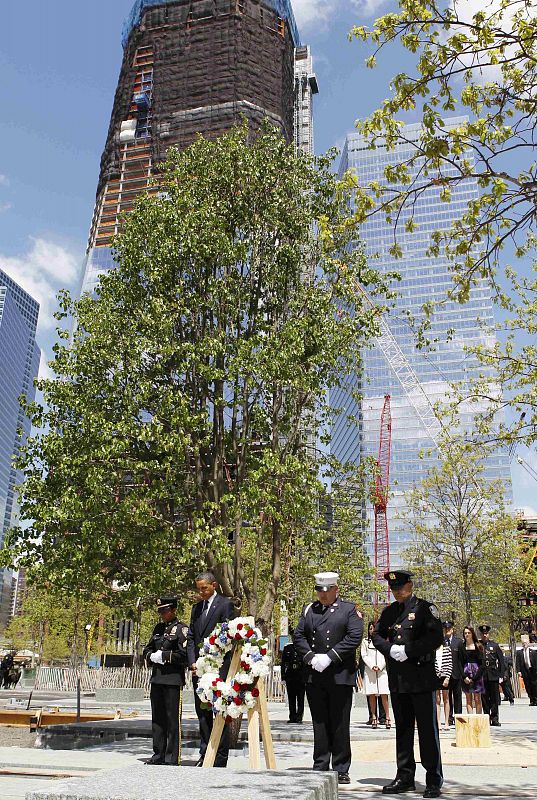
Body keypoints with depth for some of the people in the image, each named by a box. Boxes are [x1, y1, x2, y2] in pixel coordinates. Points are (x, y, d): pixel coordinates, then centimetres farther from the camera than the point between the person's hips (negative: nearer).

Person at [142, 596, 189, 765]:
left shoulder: (181, 629, -6)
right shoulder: (158, 628, 15)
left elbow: (184, 654, -15)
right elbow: (147, 649, 20)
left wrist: (164, 656, -13)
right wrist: (152, 656, -1)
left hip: (173, 679, -7)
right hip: (157, 678, 7)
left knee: (173, 719, -1)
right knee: (157, 718, 13)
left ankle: (172, 758, 7)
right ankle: (158, 755, 24)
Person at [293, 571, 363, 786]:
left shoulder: (349, 609, 3)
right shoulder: (309, 610, 14)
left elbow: (355, 637, -9)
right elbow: (298, 635, 9)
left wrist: (329, 657, -14)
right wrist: (310, 657, -8)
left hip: (340, 676, -3)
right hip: (314, 676, 3)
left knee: (340, 725, 3)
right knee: (319, 724, 8)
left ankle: (341, 770, 13)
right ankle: (320, 768, 17)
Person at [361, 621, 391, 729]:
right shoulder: (365, 642, 12)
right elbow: (364, 655, 5)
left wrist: (380, 666, -6)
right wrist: (372, 666, -7)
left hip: (382, 670, -1)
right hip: (369, 670, 1)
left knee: (384, 694, -7)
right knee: (371, 694, -3)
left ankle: (387, 717, -4)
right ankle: (373, 717, 2)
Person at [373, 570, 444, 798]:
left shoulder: (425, 608, -5)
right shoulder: (388, 612, 12)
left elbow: (436, 637, -14)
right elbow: (377, 635, 14)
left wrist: (408, 650, -18)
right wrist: (390, 649, -7)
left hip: (421, 676, -5)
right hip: (397, 677, 5)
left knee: (428, 728, 0)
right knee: (402, 728, 13)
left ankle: (434, 780, 10)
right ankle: (405, 777, 23)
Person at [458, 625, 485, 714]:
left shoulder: (478, 646, 0)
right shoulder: (462, 646, 6)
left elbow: (482, 664, -3)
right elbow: (460, 663, 5)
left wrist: (474, 678, -9)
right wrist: (464, 676, -7)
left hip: (476, 674, -2)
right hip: (466, 673, 2)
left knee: (477, 699, -1)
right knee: (468, 699, 3)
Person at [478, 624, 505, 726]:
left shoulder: (495, 645, 7)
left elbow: (501, 661, 8)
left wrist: (501, 675, 1)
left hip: (494, 675, 1)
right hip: (482, 676, 0)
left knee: (495, 698, 1)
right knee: (485, 699, 3)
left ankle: (495, 719, 8)